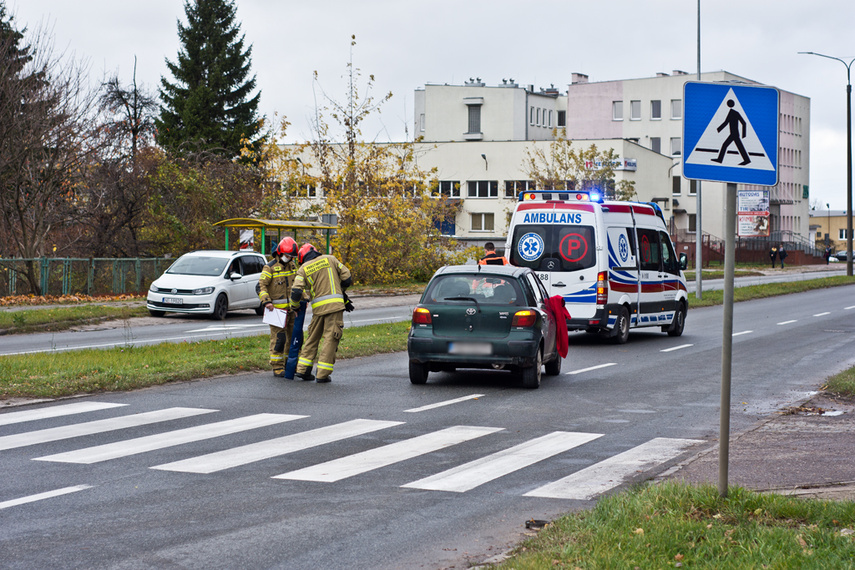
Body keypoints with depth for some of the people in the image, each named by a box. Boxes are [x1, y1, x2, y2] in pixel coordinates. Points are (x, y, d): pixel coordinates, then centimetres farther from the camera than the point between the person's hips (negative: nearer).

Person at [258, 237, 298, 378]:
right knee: (278, 338, -10)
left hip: (292, 308, 7)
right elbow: (261, 286, -12)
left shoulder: (292, 266, 12)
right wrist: (266, 301, -24)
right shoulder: (270, 268, -8)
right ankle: (277, 368, -6)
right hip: (277, 309, -7)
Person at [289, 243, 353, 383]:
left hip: (318, 307, 2)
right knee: (330, 339, -1)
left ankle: (303, 370, 16)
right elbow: (347, 278, 8)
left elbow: (296, 292, -4)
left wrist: (294, 306, 15)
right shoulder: (330, 259, 8)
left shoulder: (303, 269, 7)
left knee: (313, 337, 17)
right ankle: (323, 374, -4)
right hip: (335, 304, -2)